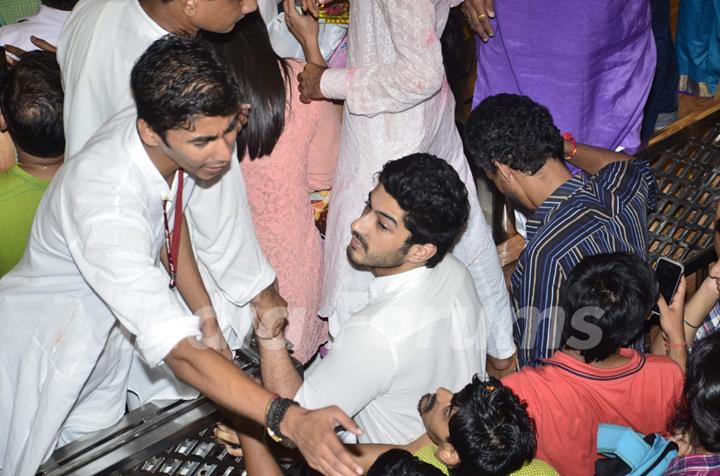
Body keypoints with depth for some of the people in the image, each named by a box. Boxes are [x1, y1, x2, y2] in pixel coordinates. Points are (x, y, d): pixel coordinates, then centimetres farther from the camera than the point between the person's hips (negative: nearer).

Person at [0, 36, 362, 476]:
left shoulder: (183, 133, -17)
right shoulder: (106, 205, -40)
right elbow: (178, 350, -43)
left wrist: (205, 315, -3)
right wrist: (290, 421, -51)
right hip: (44, 352, -6)